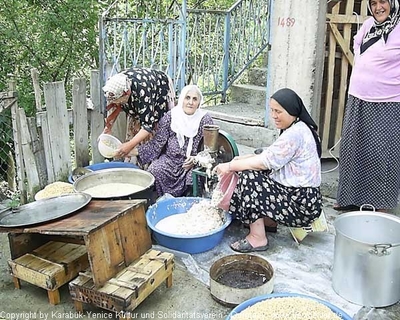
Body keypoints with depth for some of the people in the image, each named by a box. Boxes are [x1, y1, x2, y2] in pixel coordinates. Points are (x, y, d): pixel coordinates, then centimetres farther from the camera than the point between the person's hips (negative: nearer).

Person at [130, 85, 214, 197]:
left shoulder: (205, 120, -3)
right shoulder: (170, 117, -1)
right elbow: (156, 144, -1)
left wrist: (196, 159, -21)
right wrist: (133, 151, -13)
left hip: (194, 163, -1)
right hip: (170, 159, 1)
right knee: (154, 171, -25)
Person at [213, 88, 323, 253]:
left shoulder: (295, 134, -19)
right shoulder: (297, 129, 12)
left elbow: (265, 162, -21)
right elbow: (269, 157, 12)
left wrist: (230, 166, -13)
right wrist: (242, 159, 1)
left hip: (301, 204, -10)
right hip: (303, 197, 10)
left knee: (249, 178, -17)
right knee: (252, 171, 9)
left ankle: (258, 238, -10)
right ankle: (269, 220, 13)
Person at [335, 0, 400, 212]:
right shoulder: (368, 26, 9)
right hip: (357, 100, 7)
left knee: (380, 155, -1)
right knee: (353, 150, 12)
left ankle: (380, 206, 12)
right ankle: (351, 198, 26)